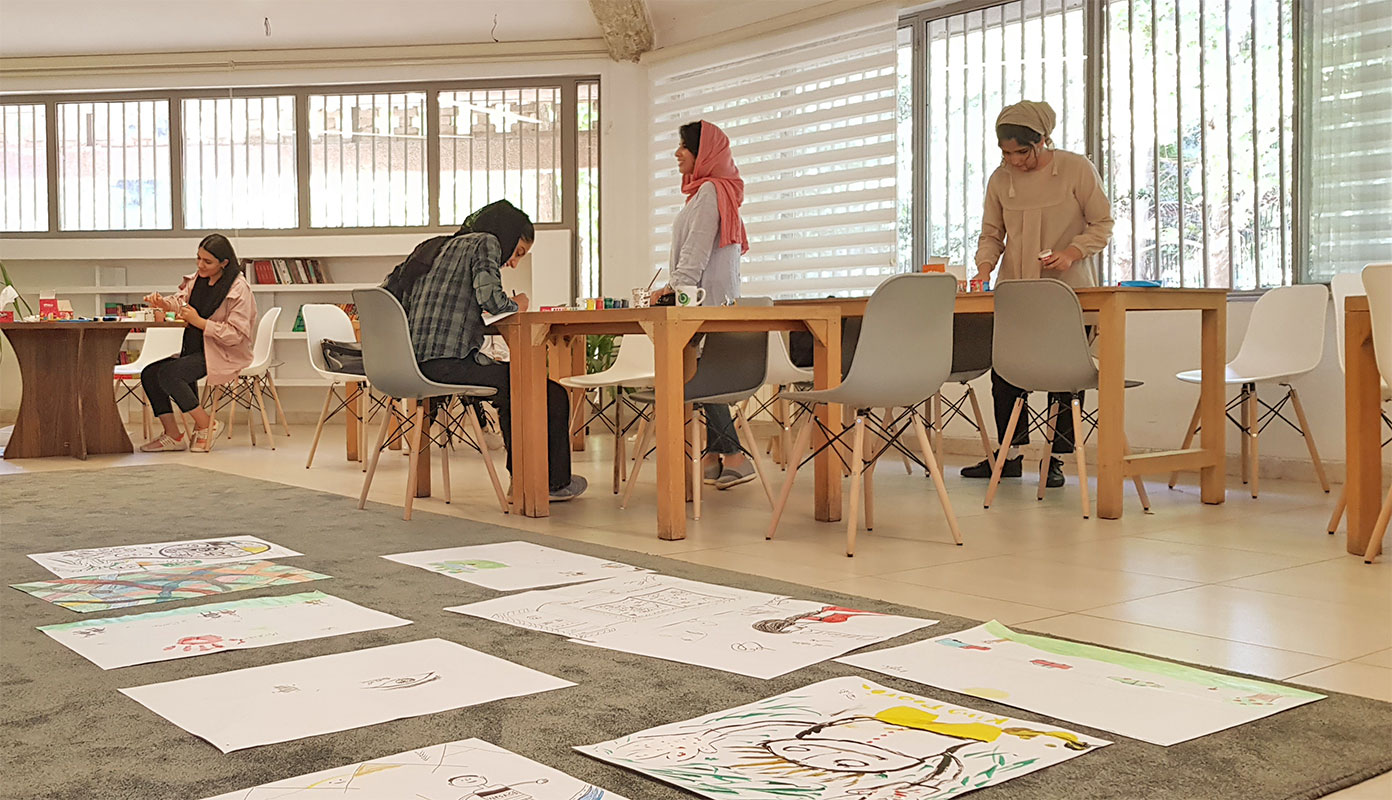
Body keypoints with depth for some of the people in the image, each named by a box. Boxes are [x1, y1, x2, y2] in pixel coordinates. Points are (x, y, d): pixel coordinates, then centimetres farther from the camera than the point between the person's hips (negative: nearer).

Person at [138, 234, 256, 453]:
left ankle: (206, 424, -9)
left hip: (224, 355, -8)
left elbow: (236, 335, -19)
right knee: (149, 374, -7)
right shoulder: (197, 279, 9)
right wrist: (162, 302, -16)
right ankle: (172, 435, 1)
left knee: (168, 374, -25)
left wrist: (199, 321, -22)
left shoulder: (239, 289, -15)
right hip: (195, 349, 8)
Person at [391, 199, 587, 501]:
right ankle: (555, 482, 13)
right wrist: (516, 306, 6)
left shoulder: (438, 247, 25)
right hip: (451, 362, -10)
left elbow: (391, 288, 23)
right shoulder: (486, 242, 2)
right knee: (553, 396, -2)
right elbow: (489, 295, -16)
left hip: (417, 365, 10)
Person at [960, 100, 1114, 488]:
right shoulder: (1000, 180, 4)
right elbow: (991, 234, 9)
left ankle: (1056, 458, 9)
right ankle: (1009, 454, 15)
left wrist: (1072, 253, -18)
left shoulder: (1077, 169, -6)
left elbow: (1102, 224, -1)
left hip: (1068, 290, -3)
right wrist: (985, 267, -10)